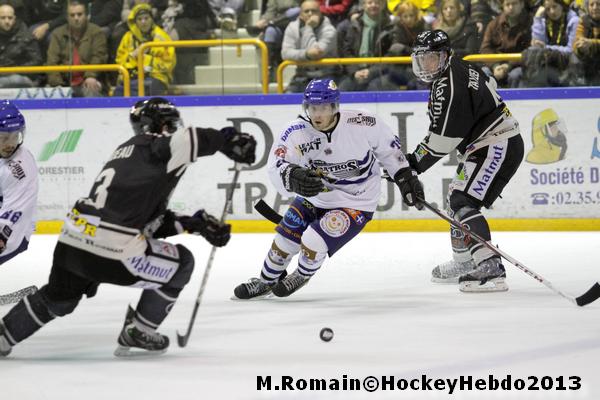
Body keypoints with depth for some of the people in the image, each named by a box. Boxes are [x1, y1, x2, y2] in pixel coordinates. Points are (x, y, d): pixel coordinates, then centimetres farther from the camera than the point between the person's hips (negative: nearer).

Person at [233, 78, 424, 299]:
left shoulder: (362, 124, -23)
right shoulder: (297, 132, -20)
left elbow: (388, 148, -5)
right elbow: (276, 166, -33)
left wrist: (406, 178, 0)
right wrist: (293, 177, -54)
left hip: (355, 203, -4)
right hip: (313, 196, 4)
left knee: (313, 242, -16)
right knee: (284, 239, 5)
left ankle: (302, 275, 19)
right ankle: (267, 281, 36)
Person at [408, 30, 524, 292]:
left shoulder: (449, 87, -23)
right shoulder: (458, 68, 9)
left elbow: (443, 139, -23)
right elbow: (489, 83, 29)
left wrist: (415, 164, -14)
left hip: (497, 147, -11)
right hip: (485, 145, 11)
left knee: (464, 202, -21)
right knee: (456, 199, 22)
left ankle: (491, 270, -31)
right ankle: (463, 262, 38)